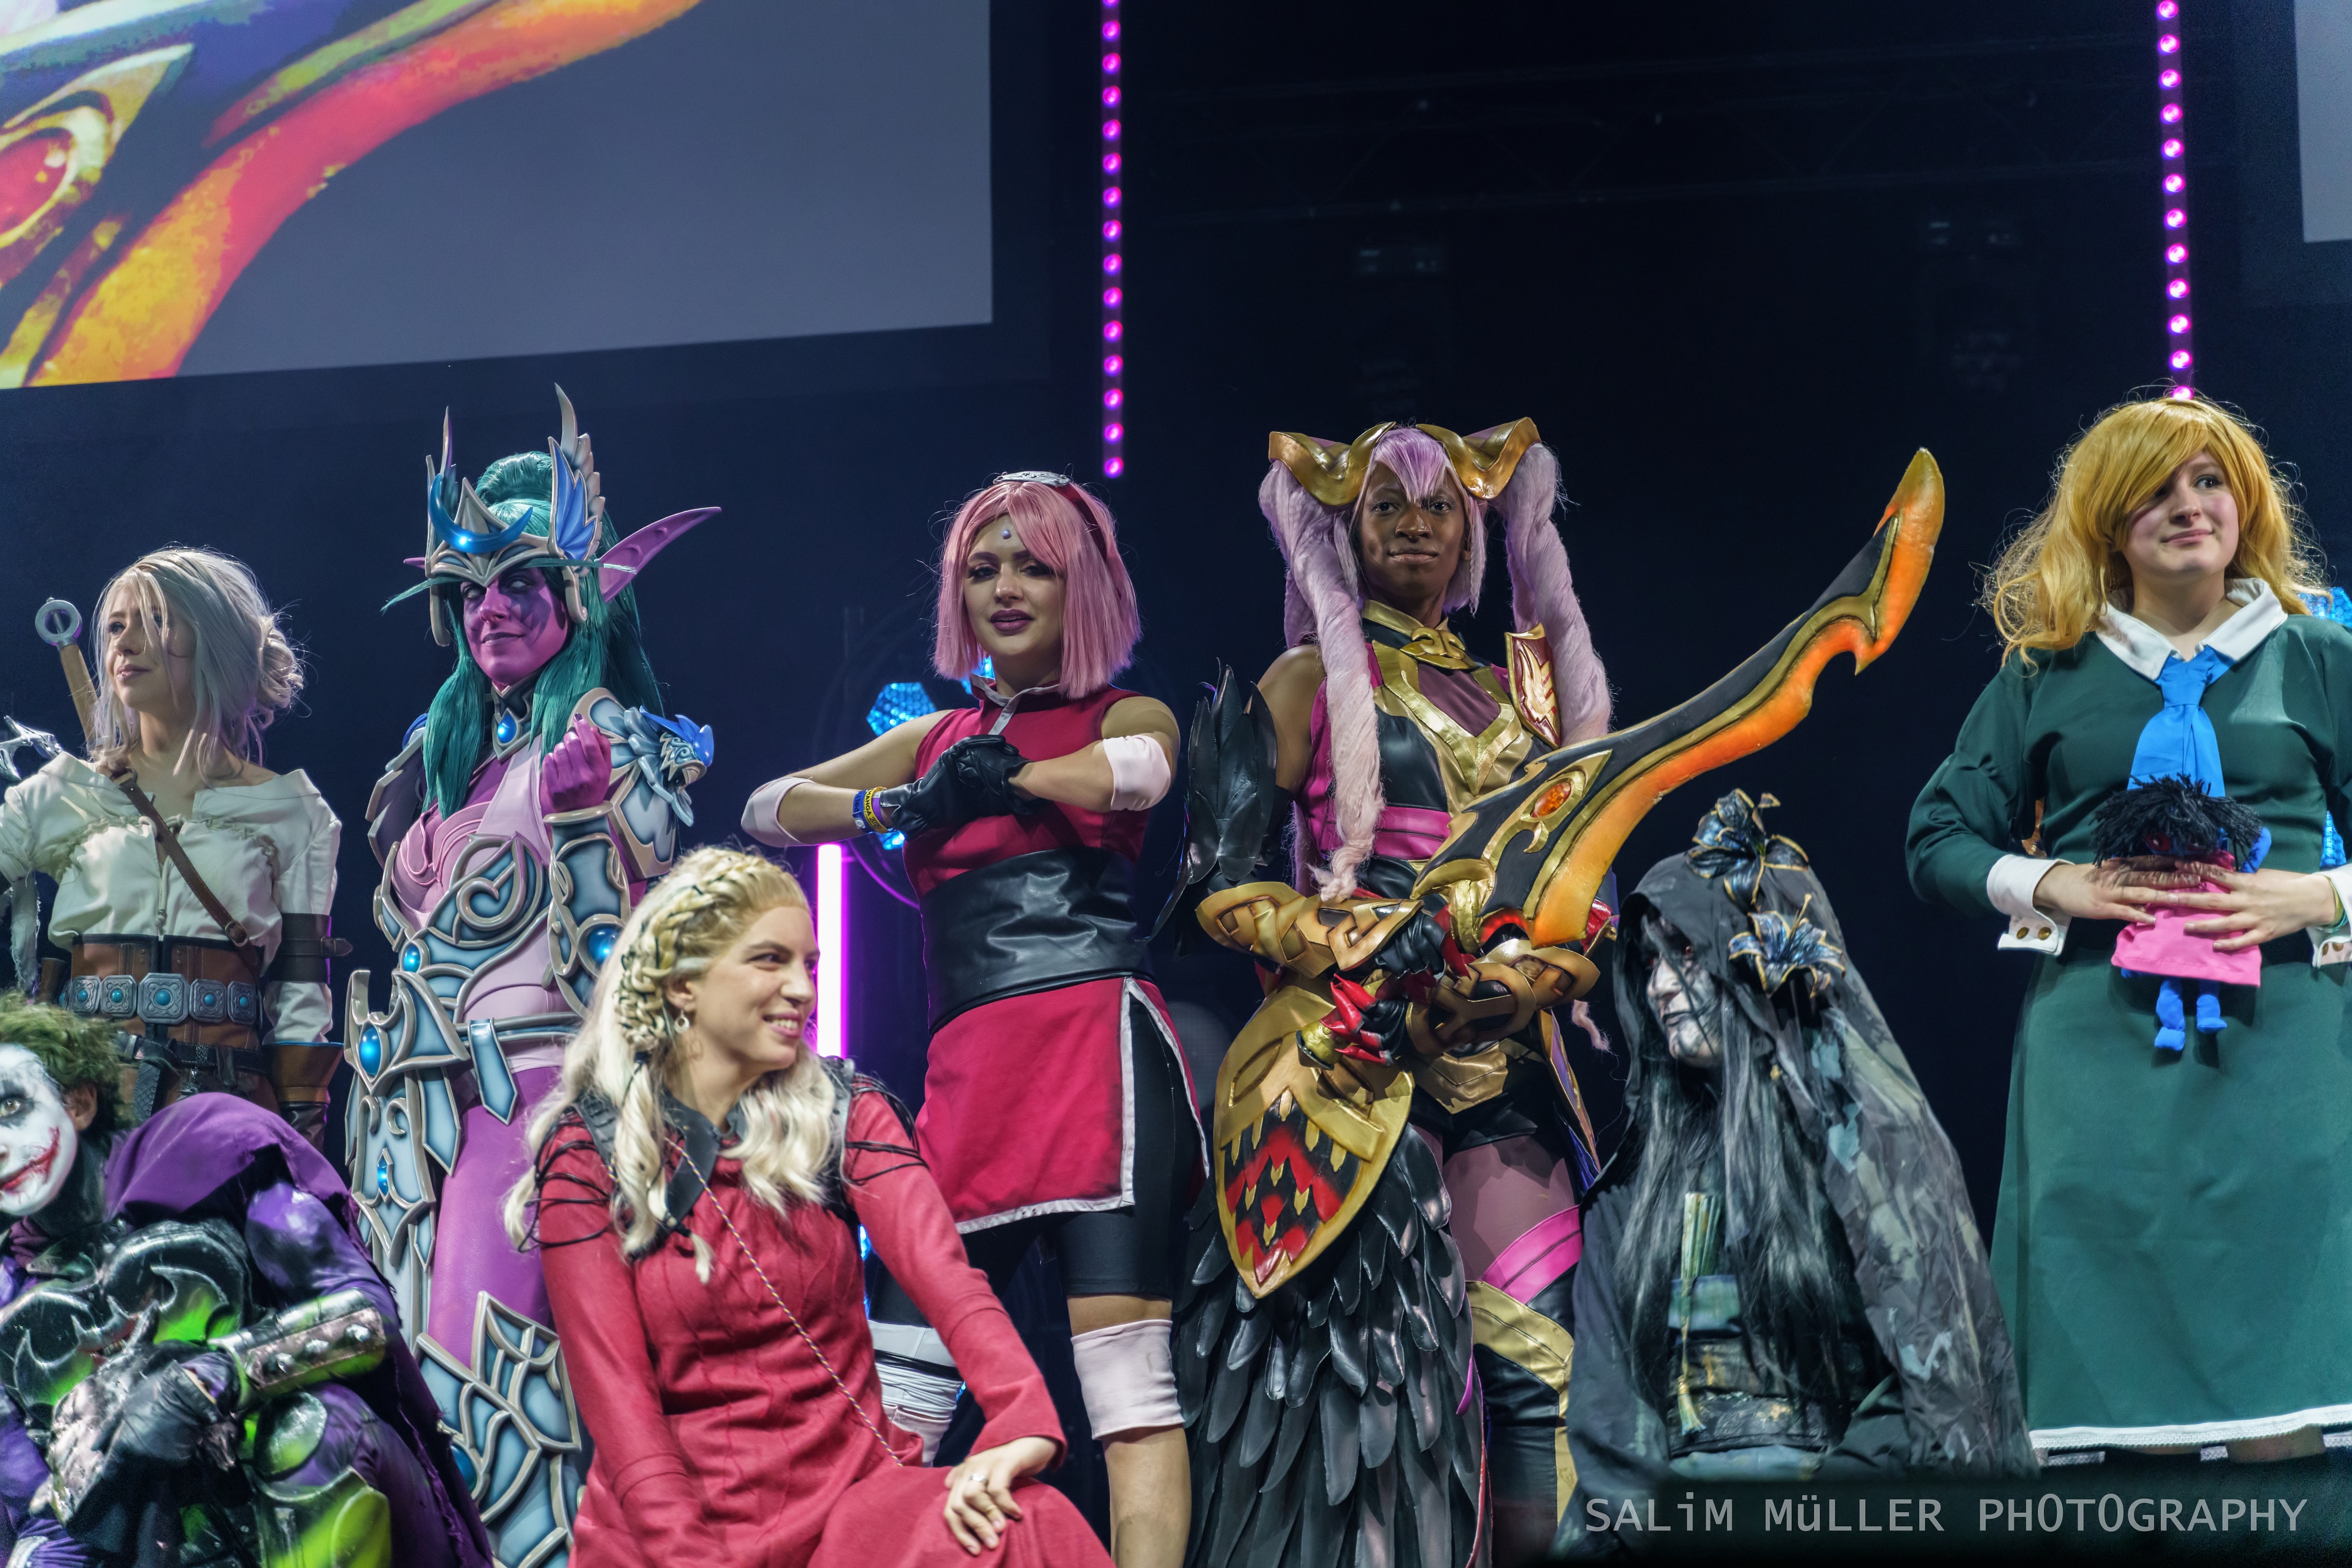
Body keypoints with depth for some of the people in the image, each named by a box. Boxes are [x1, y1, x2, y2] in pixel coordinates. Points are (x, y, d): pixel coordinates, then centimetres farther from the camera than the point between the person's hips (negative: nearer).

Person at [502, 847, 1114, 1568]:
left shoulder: (846, 1113, 5)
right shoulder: (588, 1152, 0)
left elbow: (944, 1274, -13)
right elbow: (614, 1383, -6)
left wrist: (1023, 1420, -33)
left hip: (848, 1482, 1)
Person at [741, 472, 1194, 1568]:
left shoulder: (1126, 717, 11)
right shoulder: (938, 739, 24)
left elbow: (1139, 770, -14)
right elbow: (767, 808, 16)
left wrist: (995, 778, -4)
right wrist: (897, 806, -1)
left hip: (1096, 1042, -5)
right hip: (967, 1068, 5)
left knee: (1126, 1378, -13)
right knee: (896, 1385, -1)